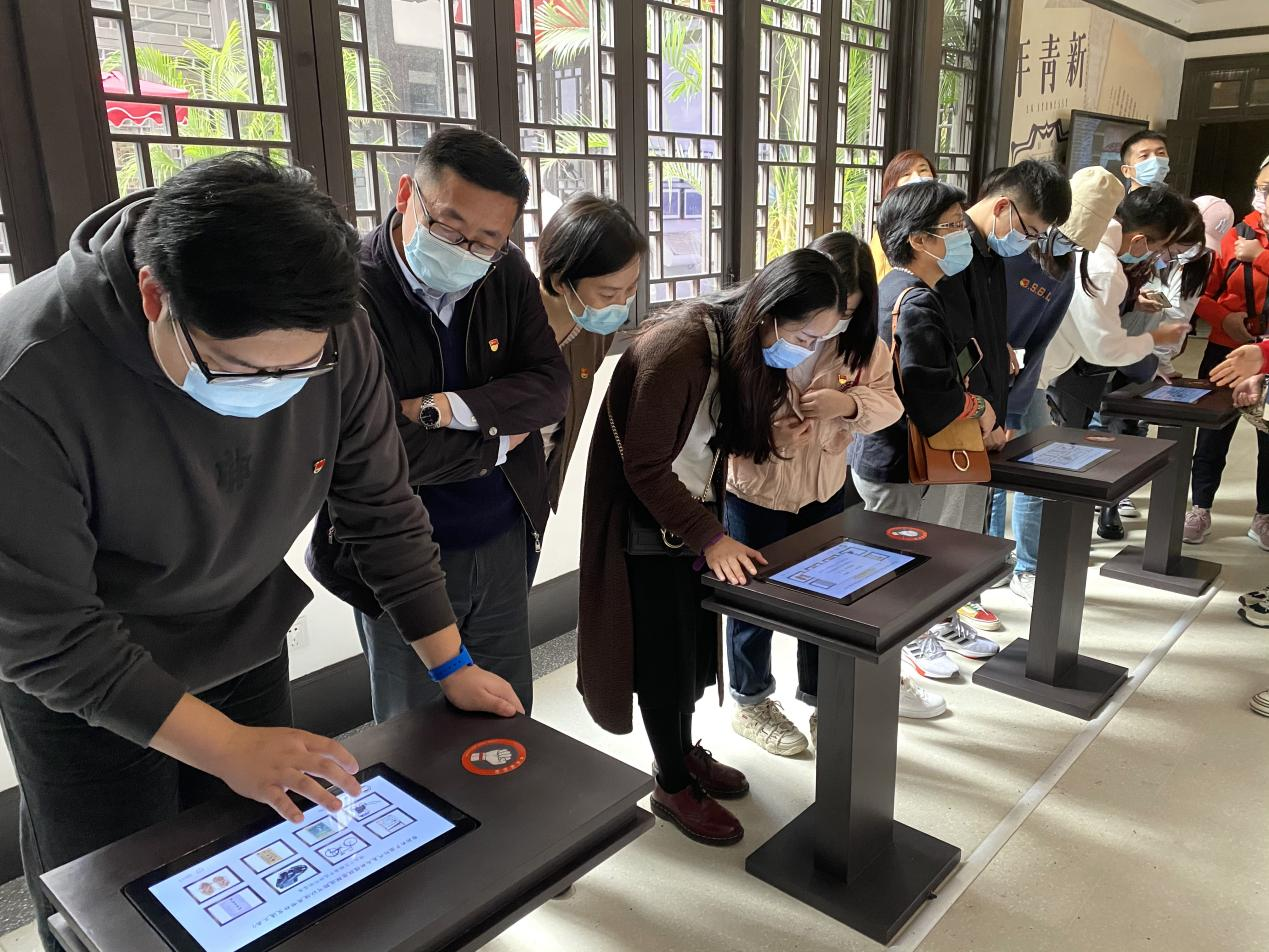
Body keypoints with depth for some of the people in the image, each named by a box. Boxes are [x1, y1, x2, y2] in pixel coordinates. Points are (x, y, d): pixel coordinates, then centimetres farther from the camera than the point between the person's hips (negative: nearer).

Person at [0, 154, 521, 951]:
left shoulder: (337, 343, -21)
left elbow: (382, 510, -10)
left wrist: (452, 666, -5)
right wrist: (225, 745, -28)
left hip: (246, 649, 3)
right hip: (80, 683, -3)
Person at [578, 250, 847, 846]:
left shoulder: (744, 348, -2)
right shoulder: (677, 350, -28)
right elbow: (645, 466, -23)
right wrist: (710, 538, -21)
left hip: (695, 516, 8)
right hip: (648, 527, -7)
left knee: (698, 646, 16)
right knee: (666, 657, 3)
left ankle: (683, 751, 38)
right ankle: (673, 788, 23)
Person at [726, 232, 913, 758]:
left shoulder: (861, 342, -5)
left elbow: (889, 401, -5)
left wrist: (849, 403, -26)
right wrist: (768, 437, -32)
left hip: (824, 487, 5)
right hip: (756, 490, -5)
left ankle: (818, 690, 39)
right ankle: (750, 699, 32)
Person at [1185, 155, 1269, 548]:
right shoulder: (1235, 235, 0)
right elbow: (1199, 292, -1)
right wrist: (1224, 317, -16)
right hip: (1226, 350, 0)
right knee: (1213, 433, 8)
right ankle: (1200, 510, 22)